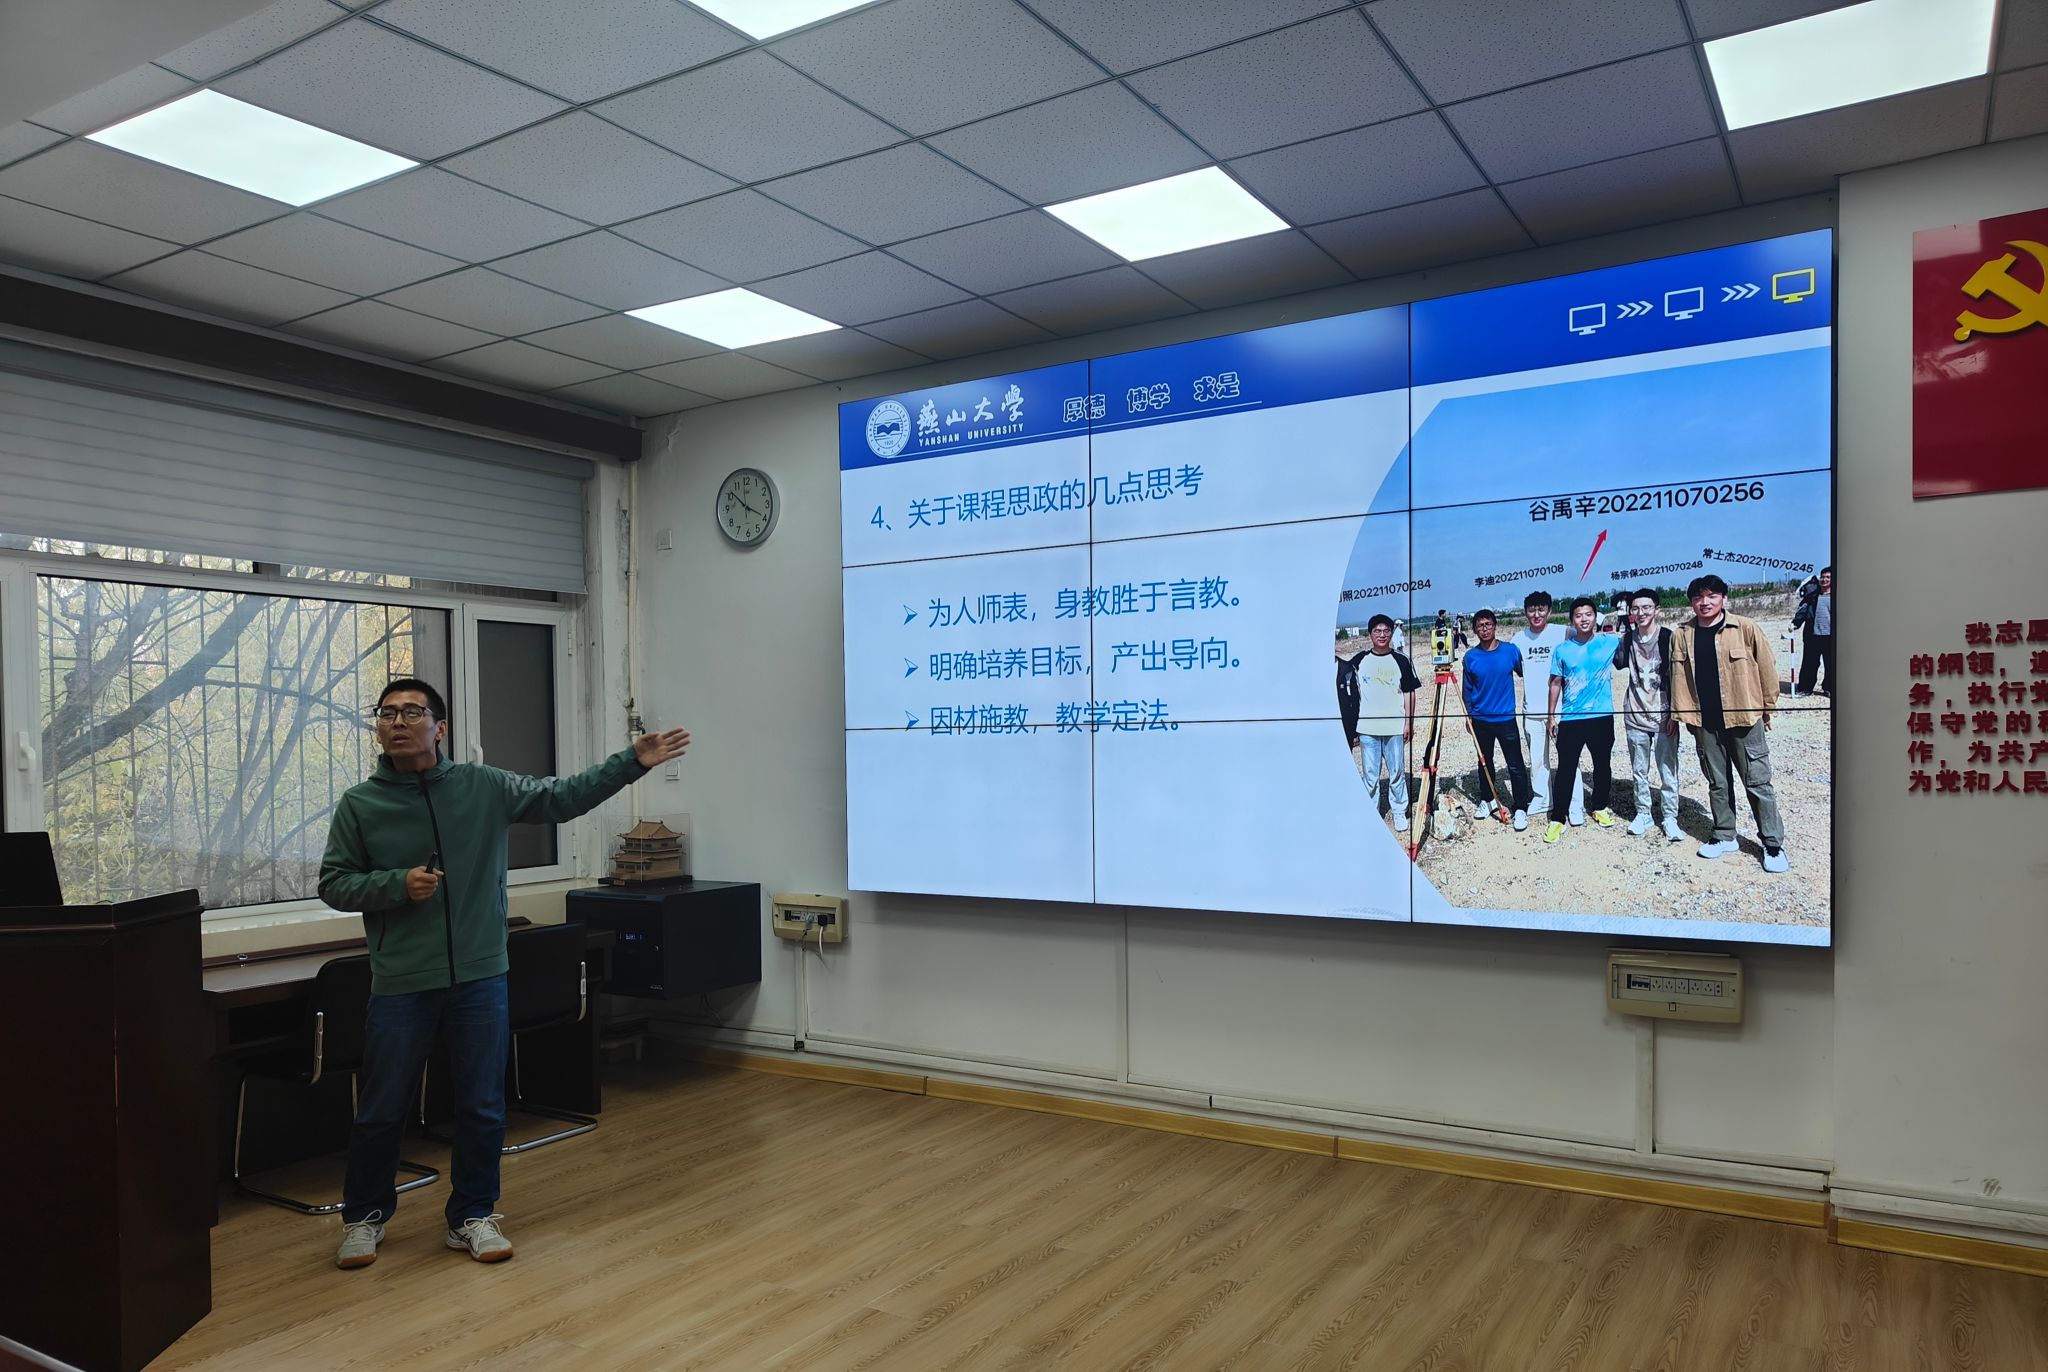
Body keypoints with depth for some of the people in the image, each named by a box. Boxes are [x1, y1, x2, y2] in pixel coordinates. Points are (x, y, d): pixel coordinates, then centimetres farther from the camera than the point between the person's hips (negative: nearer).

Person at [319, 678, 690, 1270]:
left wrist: (632, 761, -7)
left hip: (480, 978, 1)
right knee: (381, 1111, 11)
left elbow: (564, 796, 0)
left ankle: (472, 1215, 27)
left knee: (483, 1109, 9)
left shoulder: (484, 788, 0)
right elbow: (333, 884, 2)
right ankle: (364, 1216, 34)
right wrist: (398, 884, -15)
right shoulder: (359, 804, -1)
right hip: (400, 985, -1)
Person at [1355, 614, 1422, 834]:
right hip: (1367, 727, 1)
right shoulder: (1360, 661, 4)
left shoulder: (1401, 661, 2)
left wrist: (1409, 722, -1)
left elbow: (1409, 693, 5)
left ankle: (1399, 813, 18)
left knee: (1397, 772, 5)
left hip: (1395, 727, -1)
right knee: (1370, 775, 5)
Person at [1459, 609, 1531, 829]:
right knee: (1484, 762, 15)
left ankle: (1521, 808, 4)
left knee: (1515, 765, -4)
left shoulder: (1511, 651, -6)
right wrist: (1468, 715, 7)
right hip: (1481, 720, 2)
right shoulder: (1471, 657, -2)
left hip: (1506, 718, -2)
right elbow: (1468, 689, 6)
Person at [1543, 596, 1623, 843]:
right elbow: (1555, 684, 5)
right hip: (1570, 720, -1)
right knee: (1566, 769, -2)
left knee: (1603, 765, 15)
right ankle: (1557, 819, 2)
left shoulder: (1609, 643, 0)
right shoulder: (1562, 650, 0)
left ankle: (1600, 808, 35)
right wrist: (1552, 716, 3)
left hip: (1602, 717, 1)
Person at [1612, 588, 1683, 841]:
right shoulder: (1627, 640, 6)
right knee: (1639, 770, 10)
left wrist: (1675, 714, -7)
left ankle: (1670, 818, 7)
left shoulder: (1668, 638, -5)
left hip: (1664, 716, -4)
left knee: (1667, 771, -2)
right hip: (1636, 717, 4)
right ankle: (1643, 813, 21)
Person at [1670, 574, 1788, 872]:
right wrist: (1678, 712, 6)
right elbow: (1678, 676, 8)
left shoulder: (1745, 629, -6)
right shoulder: (1682, 636, 4)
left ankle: (1773, 843, 10)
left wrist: (1767, 705, 1)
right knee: (1717, 782, 14)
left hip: (1743, 718, -3)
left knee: (1758, 782, 1)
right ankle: (1724, 836, 26)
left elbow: (1766, 667, -2)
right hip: (1705, 723, 3)